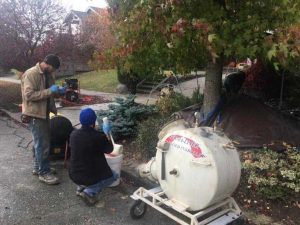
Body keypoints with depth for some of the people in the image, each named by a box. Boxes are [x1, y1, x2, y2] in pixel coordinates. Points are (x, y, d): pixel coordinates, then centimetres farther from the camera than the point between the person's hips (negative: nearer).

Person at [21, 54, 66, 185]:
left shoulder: (48, 75, 10)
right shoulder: (31, 74, -17)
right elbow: (29, 95, -24)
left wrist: (58, 91, -1)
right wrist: (49, 91, -26)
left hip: (44, 113, 9)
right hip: (34, 114, -9)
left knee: (43, 142, 16)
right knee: (42, 144, -5)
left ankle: (38, 167, 30)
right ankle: (44, 173, 4)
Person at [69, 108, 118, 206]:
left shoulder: (73, 134, -8)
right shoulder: (98, 137, -23)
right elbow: (109, 149, -4)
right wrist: (107, 133, 8)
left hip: (74, 176, 6)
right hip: (91, 177, -6)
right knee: (113, 176, 19)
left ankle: (81, 187, 18)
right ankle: (90, 192, 0)